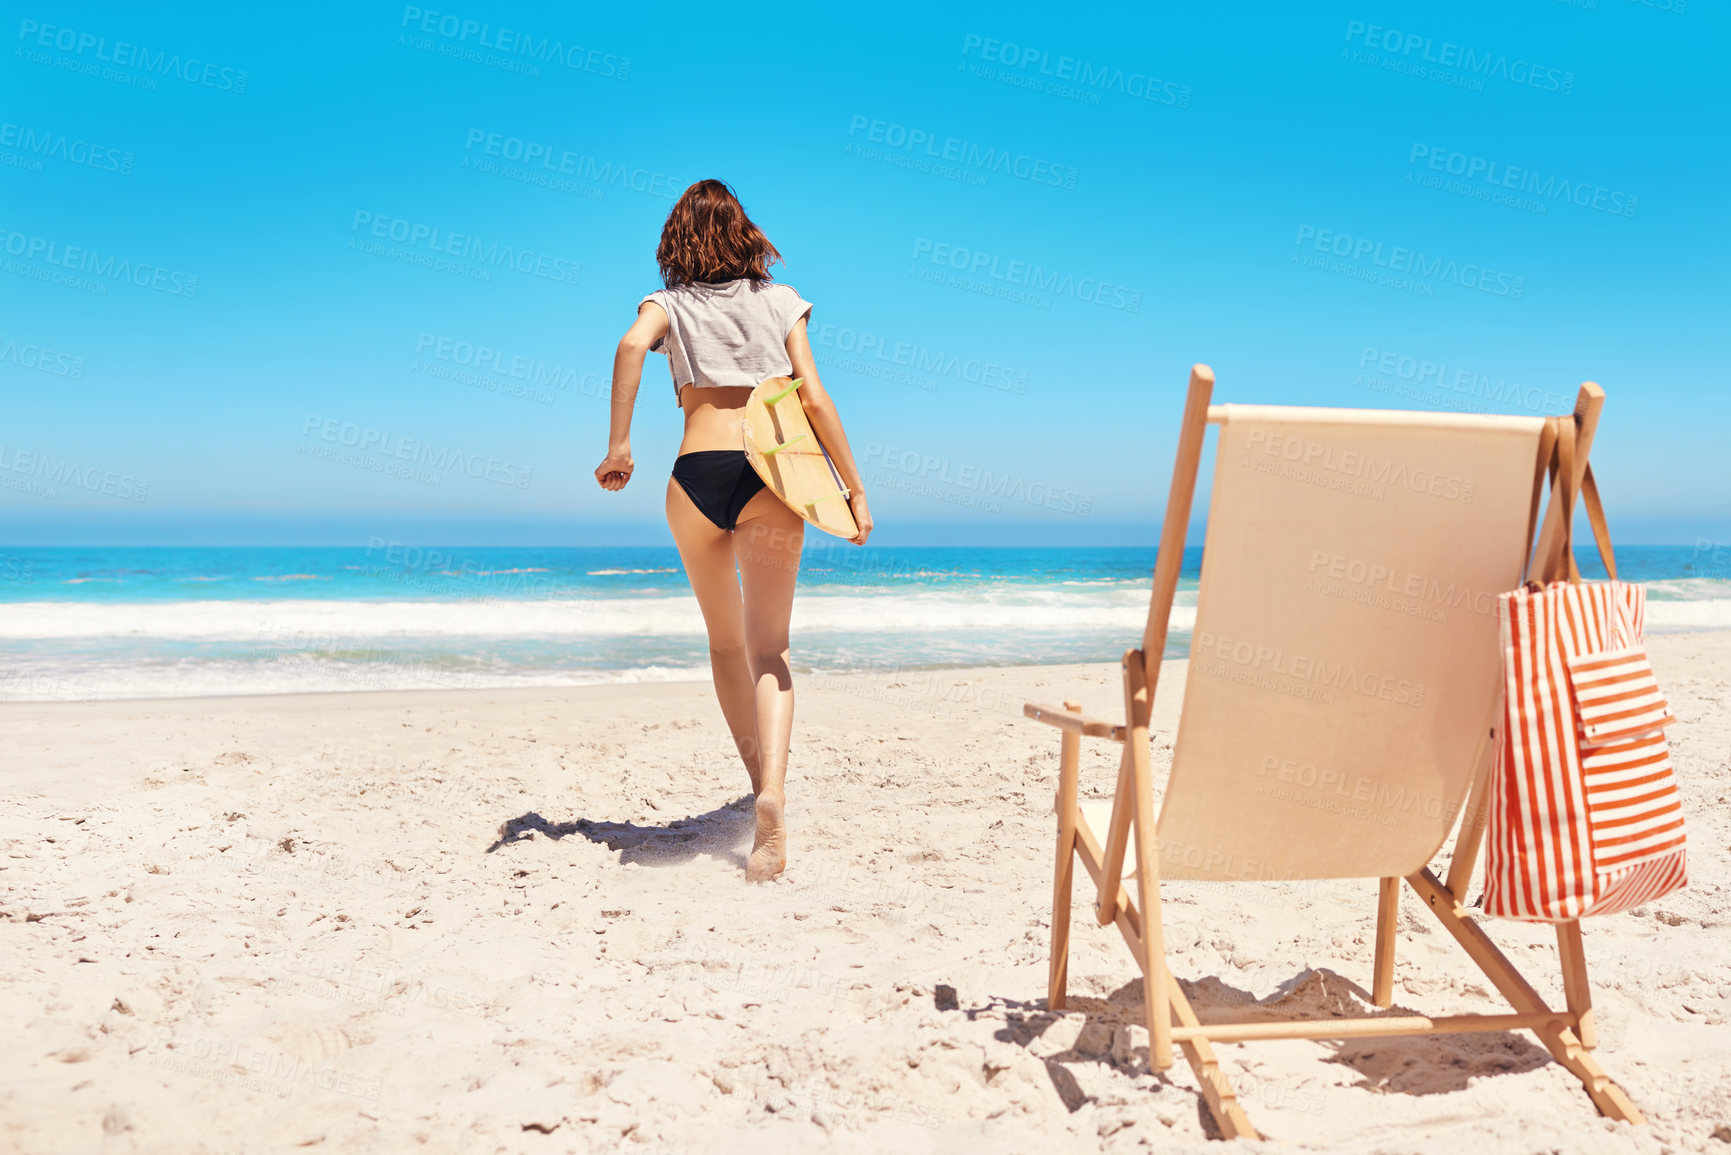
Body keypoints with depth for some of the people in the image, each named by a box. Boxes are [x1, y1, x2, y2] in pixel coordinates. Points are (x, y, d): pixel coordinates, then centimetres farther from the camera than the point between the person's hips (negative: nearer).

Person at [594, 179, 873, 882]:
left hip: (696, 477, 1)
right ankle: (772, 791, -22)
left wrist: (618, 446, -10)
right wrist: (855, 489, 8)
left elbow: (631, 346, -11)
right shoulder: (780, 301, 13)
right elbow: (815, 401, 5)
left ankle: (762, 788, 24)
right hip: (769, 476, 0)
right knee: (768, 650, 1)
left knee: (726, 644, 18)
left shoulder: (669, 303, 12)